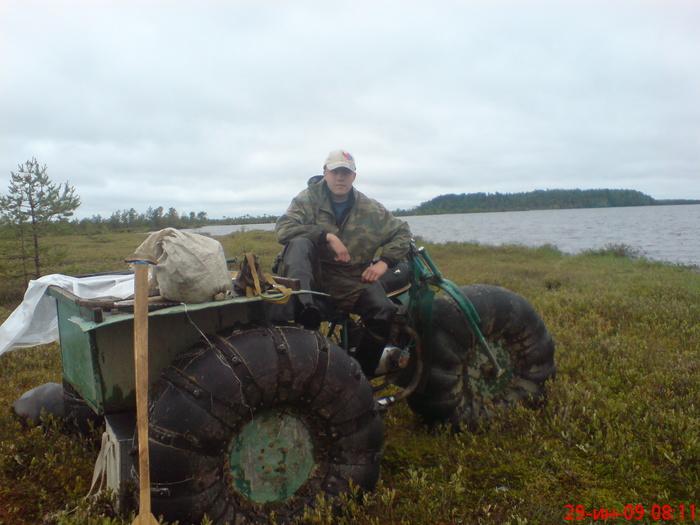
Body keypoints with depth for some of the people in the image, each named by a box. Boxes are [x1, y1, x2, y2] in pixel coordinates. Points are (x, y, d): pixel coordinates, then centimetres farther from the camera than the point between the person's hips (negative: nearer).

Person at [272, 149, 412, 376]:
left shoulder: (370, 209, 7)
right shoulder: (309, 199, 0)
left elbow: (402, 232, 13)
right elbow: (283, 229, -15)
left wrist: (384, 262, -4)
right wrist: (328, 236, -25)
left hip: (351, 279, 2)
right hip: (312, 273, -2)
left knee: (384, 311, -22)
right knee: (299, 243, -30)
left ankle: (362, 372, -6)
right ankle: (304, 306, -51)